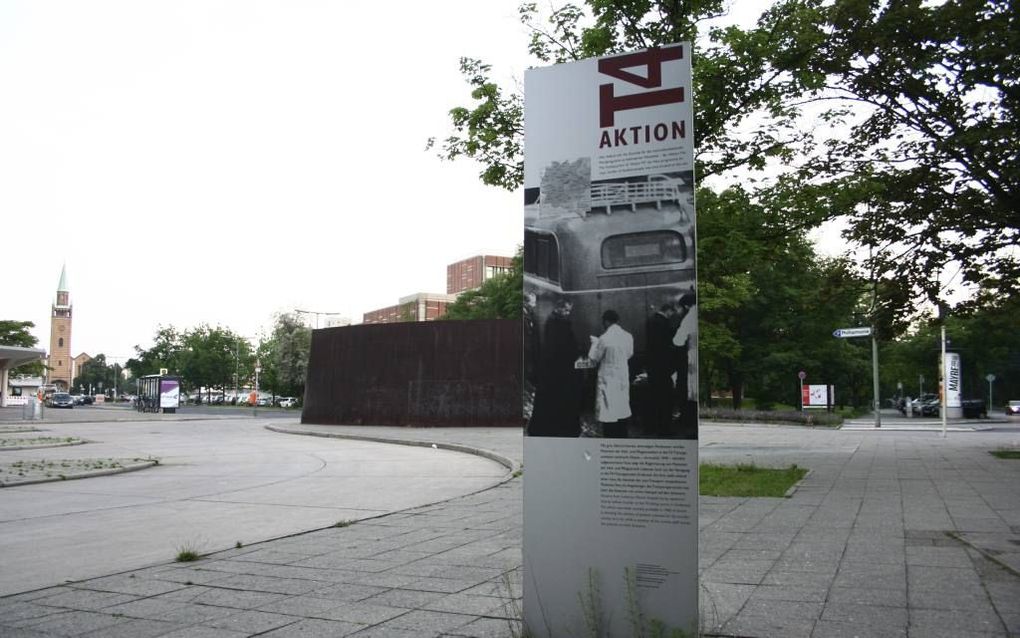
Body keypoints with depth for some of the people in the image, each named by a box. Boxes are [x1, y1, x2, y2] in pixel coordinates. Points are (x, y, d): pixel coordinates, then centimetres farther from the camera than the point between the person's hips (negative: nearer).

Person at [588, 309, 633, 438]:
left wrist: (594, 343, 8)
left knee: (608, 416, 2)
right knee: (622, 412, 16)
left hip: (608, 381, -5)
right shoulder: (628, 337, -3)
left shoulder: (604, 339, -19)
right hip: (623, 379, 5)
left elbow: (594, 358, -7)